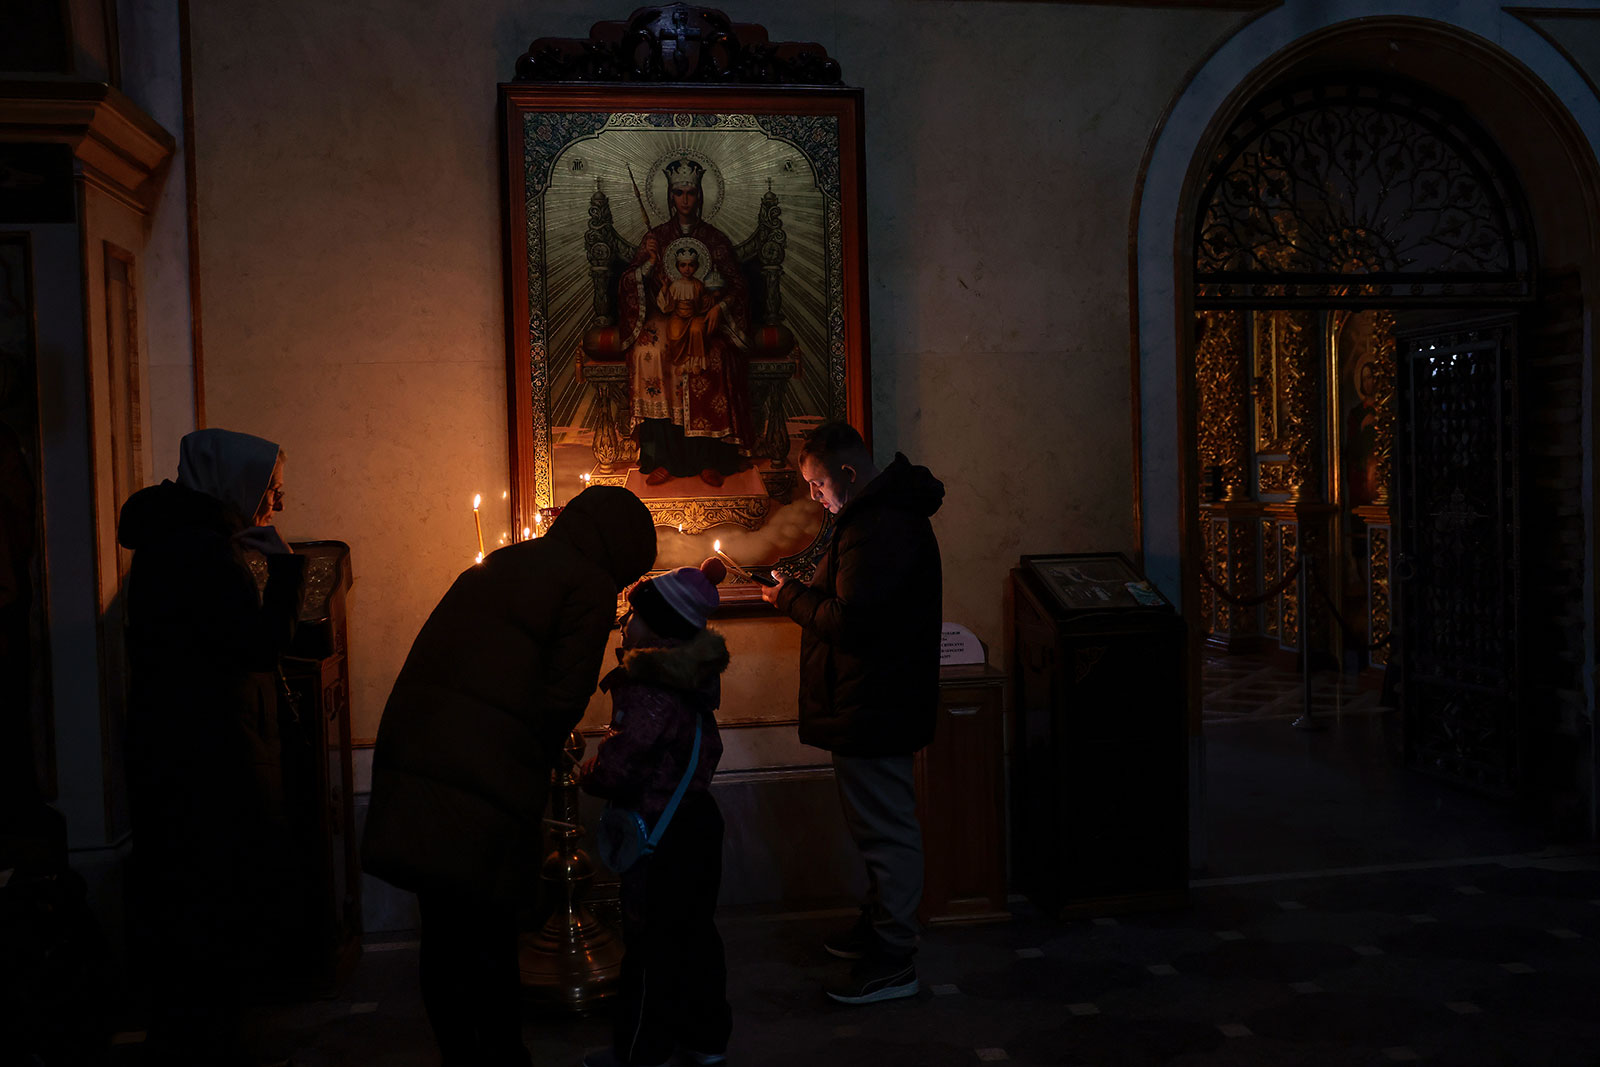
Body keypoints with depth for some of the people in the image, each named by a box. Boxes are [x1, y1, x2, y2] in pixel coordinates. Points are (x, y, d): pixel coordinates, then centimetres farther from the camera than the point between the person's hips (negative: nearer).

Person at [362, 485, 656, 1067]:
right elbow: (563, 698, -11)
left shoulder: (500, 563, 20)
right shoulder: (590, 586, -2)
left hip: (411, 758, 7)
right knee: (489, 940, 4)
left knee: (442, 935, 15)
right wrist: (539, 763, 8)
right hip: (486, 782, -7)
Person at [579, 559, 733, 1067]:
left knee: (650, 942, 4)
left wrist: (588, 774, -2)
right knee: (694, 930, 18)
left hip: (659, 834, -9)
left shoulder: (649, 695, -25)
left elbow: (616, 770, -26)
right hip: (696, 820, 9)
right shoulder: (694, 675, 0)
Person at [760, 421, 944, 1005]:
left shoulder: (879, 530, -23)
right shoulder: (887, 513, 13)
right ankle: (879, 927, 36)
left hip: (872, 709, -11)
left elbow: (851, 623, -27)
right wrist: (805, 595, 6)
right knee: (883, 826, 21)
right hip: (874, 703, 11)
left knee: (885, 828, -2)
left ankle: (893, 962, 7)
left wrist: (791, 599, -12)